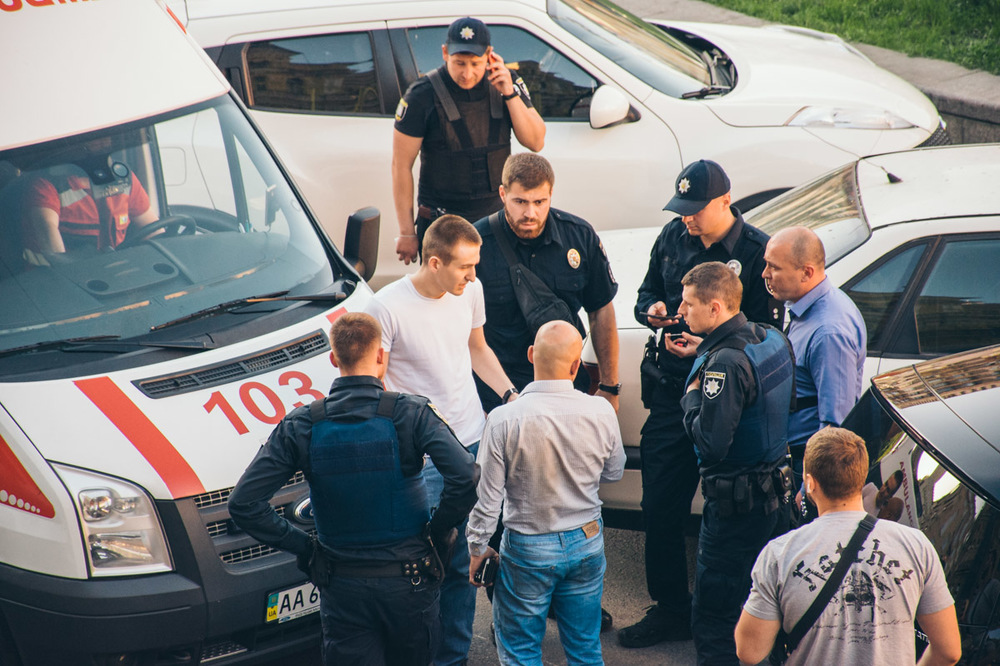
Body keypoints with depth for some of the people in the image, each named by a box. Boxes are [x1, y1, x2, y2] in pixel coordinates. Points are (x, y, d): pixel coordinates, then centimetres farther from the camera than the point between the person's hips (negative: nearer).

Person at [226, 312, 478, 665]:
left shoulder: (301, 426, -5)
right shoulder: (411, 414, -10)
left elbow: (244, 503, -8)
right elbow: (465, 477, -22)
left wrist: (301, 544, 0)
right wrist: (438, 530, -5)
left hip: (343, 591, 1)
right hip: (409, 583, -1)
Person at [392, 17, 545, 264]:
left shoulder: (506, 83, 0)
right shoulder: (423, 95, -11)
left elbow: (535, 142, -4)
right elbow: (401, 165, -8)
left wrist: (510, 94, -16)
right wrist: (407, 232, -8)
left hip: (497, 219, 3)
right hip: (442, 225, -3)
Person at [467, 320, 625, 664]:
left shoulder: (504, 420, -21)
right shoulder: (601, 413, -13)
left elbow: (487, 498, -14)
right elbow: (614, 472, 5)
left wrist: (477, 548, 1)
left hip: (528, 549, -3)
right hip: (586, 543, 3)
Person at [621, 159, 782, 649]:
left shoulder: (758, 252, -11)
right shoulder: (673, 237, 6)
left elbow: (766, 332, -12)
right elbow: (648, 290, 21)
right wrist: (650, 309, -3)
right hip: (672, 390, 6)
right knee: (660, 507, 9)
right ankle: (670, 610, 24)